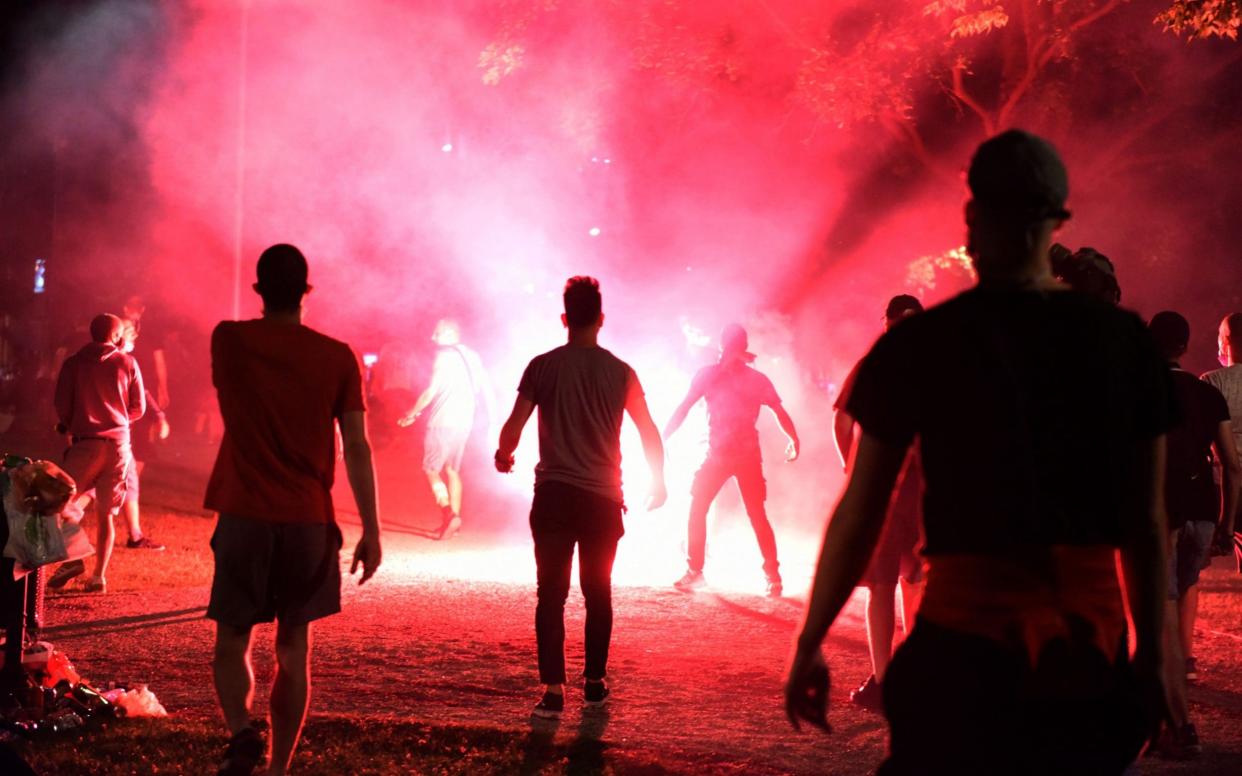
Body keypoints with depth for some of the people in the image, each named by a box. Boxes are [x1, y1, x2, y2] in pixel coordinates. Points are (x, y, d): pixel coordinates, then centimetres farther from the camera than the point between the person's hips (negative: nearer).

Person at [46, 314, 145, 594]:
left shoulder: (73, 363, 2)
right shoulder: (128, 363, 4)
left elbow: (62, 405, -1)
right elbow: (139, 408, 6)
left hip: (86, 442, -2)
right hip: (119, 442, 2)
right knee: (105, 513, 7)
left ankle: (72, 559, -12)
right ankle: (99, 575, 2)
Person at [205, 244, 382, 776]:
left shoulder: (229, 341, -2)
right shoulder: (336, 358, -2)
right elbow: (357, 448, -4)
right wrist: (371, 531, 1)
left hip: (245, 517, -1)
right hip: (309, 522, 1)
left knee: (231, 641, 10)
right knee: (293, 648, 11)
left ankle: (242, 731, -16)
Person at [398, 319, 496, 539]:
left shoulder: (445, 356, -10)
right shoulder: (471, 356, 13)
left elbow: (432, 391, -15)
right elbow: (487, 390, 13)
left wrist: (412, 414, -5)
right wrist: (493, 418, 17)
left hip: (443, 422, -7)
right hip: (464, 423, 7)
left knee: (431, 469, 0)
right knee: (452, 470, 16)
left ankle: (448, 514, -17)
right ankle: (454, 518, 12)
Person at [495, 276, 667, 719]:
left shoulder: (543, 366, -2)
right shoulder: (620, 372, 1)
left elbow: (514, 426, -4)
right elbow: (649, 432, 4)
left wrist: (503, 456, 18)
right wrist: (658, 482, 20)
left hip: (554, 495, -1)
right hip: (602, 498, 1)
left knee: (551, 593, 1)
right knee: (598, 592, 14)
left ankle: (553, 690, -6)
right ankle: (594, 683, 19)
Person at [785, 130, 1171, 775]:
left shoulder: (918, 346, -5)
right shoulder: (1124, 342, 2)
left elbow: (860, 512, -1)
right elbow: (1148, 519, 5)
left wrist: (809, 643, 8)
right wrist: (1151, 653, 15)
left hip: (969, 636, -3)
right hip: (1095, 645, 3)